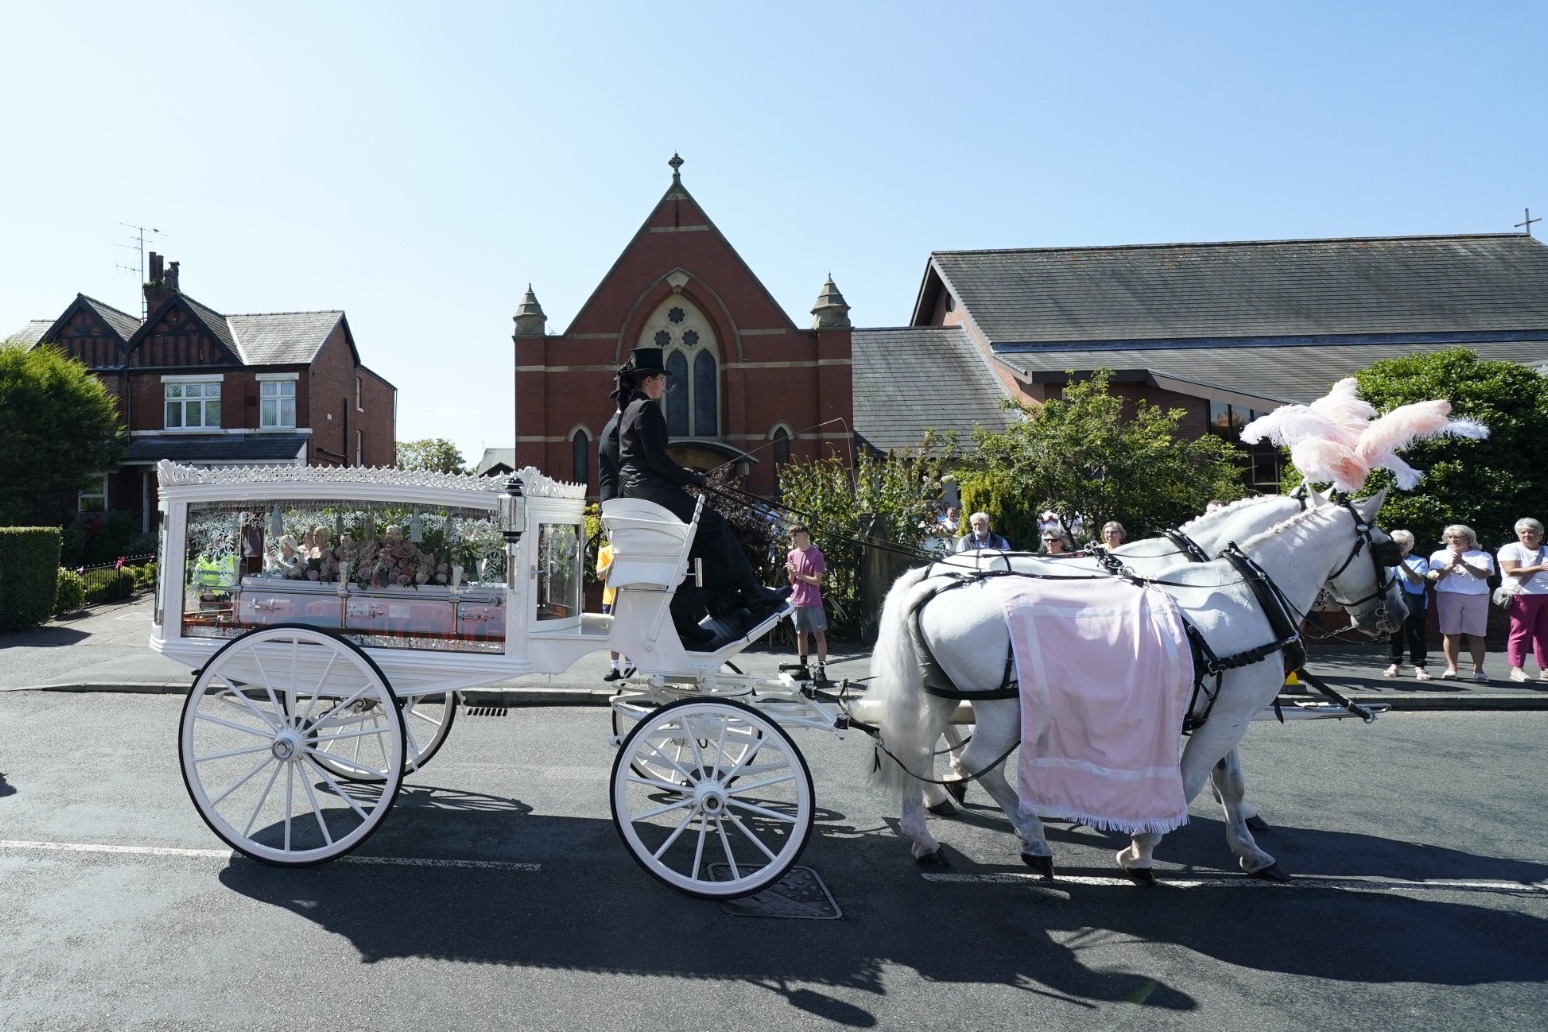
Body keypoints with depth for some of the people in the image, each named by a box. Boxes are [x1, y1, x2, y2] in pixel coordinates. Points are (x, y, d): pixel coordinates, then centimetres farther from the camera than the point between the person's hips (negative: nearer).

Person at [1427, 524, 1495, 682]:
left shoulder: (1482, 556, 10)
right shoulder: (1439, 555, 13)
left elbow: (1482, 574, -7)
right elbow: (1434, 577, 3)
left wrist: (1463, 563, -17)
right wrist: (1451, 565, -10)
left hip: (1477, 597, -1)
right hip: (1449, 596, 1)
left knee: (1476, 635, -3)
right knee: (1451, 634, -3)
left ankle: (1478, 670, 1)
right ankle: (1451, 669, 0)